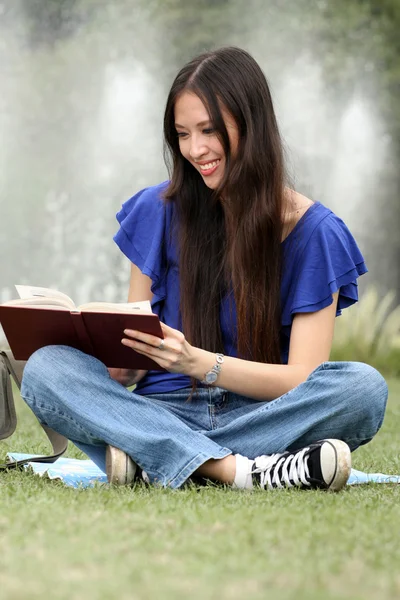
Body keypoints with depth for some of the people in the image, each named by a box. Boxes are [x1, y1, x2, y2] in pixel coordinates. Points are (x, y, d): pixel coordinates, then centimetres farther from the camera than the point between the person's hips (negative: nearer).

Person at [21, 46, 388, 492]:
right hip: (163, 412, 1)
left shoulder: (312, 231, 0)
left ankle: (154, 461, -29)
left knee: (365, 388, -30)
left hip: (263, 418, -1)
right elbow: (128, 369, 9)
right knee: (45, 368, -25)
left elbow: (303, 379, -6)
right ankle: (237, 470, -36)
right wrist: (118, 360, -17)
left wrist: (198, 362, -23)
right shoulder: (158, 211, 6)